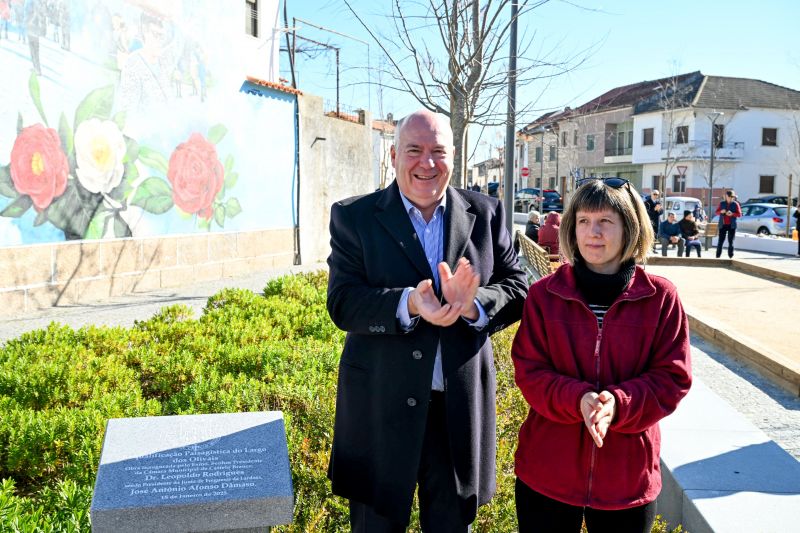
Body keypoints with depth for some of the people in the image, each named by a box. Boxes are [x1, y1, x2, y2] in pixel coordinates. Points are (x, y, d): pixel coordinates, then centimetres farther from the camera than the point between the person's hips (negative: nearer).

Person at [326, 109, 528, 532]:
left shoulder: (484, 214, 3)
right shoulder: (353, 217, -3)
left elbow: (517, 290, -2)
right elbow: (342, 304, -12)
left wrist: (473, 303, -23)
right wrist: (407, 304, -30)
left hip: (461, 409, 2)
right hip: (381, 408, -1)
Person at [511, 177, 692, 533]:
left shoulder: (661, 297, -5)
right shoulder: (544, 294, -5)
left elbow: (673, 378, -6)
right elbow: (528, 371, -6)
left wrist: (618, 404, -23)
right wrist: (578, 399, -23)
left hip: (627, 475, 0)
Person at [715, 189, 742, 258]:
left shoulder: (735, 204, 2)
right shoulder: (722, 203, 7)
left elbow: (739, 214, -1)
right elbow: (717, 212, 12)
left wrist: (732, 214, -18)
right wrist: (721, 211, -10)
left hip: (731, 225, -1)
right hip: (723, 225, 1)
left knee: (731, 241, 2)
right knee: (720, 240, -2)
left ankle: (731, 255, 8)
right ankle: (718, 255, 1)